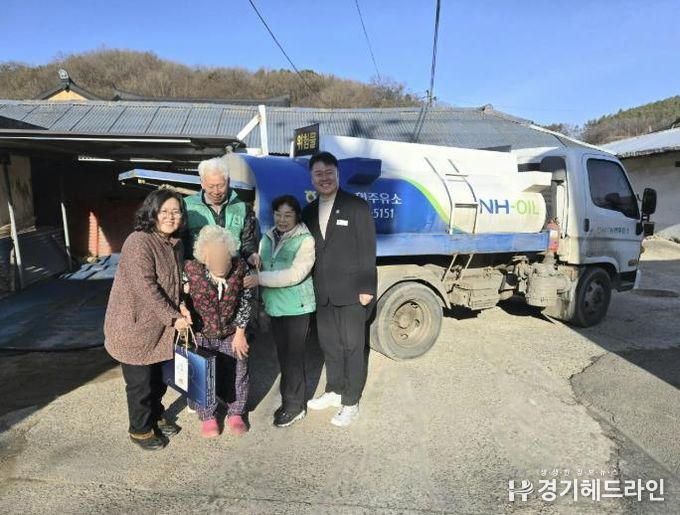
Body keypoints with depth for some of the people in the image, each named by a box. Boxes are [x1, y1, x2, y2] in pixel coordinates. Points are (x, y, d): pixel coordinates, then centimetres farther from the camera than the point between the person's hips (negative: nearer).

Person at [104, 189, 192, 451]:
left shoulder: (175, 245, 4)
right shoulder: (139, 242, -22)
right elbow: (146, 287, -26)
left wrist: (179, 306, -5)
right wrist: (173, 318, -21)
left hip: (160, 326, 8)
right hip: (135, 326, -7)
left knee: (158, 377, 21)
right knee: (140, 381, 9)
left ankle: (156, 417, 43)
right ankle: (140, 429, 30)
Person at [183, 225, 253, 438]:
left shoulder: (241, 267, -19)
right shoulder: (190, 269, -23)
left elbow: (246, 301, -6)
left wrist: (240, 332, -4)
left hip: (232, 333, 1)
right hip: (201, 335, -1)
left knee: (237, 372, 11)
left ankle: (235, 413, 35)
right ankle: (207, 416, 34)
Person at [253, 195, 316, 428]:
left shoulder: (306, 240, -12)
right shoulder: (268, 238, 9)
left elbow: (295, 274, -21)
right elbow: (261, 268, 12)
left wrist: (260, 278, -22)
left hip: (296, 307, -6)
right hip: (275, 306, 6)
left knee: (294, 356, 2)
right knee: (283, 355, 14)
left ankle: (295, 405, 16)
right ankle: (289, 400, 29)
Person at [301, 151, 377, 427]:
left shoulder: (357, 206, -7)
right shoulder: (309, 211, 10)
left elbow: (367, 250, -9)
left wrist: (367, 288, -13)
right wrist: (311, 287, 5)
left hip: (351, 292, -5)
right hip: (323, 293, 5)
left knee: (352, 347, 5)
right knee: (329, 344, 17)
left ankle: (350, 403, 19)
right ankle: (334, 391, 35)